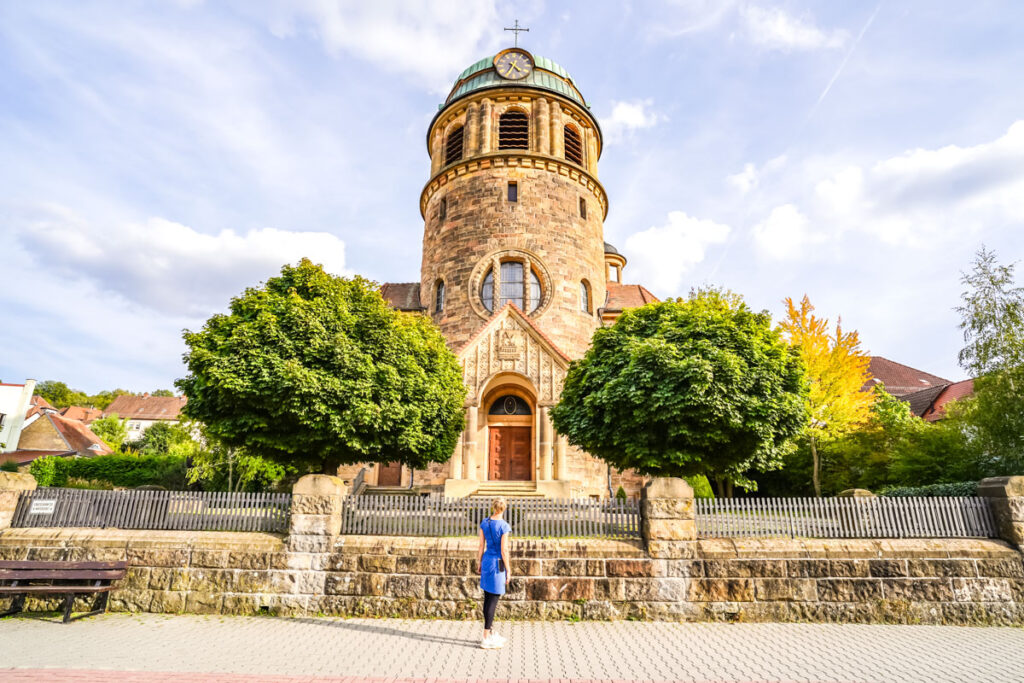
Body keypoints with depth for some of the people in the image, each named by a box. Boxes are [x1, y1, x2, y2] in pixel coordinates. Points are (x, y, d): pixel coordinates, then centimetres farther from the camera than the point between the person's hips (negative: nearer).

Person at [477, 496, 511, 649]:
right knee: (493, 599, 1)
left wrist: (480, 563, 17)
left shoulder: (484, 523, 1)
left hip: (486, 560, 7)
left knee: (488, 598, 16)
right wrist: (508, 570, -6)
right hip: (498, 563, -7)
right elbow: (504, 550, -15)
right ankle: (486, 638, 5)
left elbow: (481, 546, 7)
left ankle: (491, 633, 29)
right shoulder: (504, 526, -17)